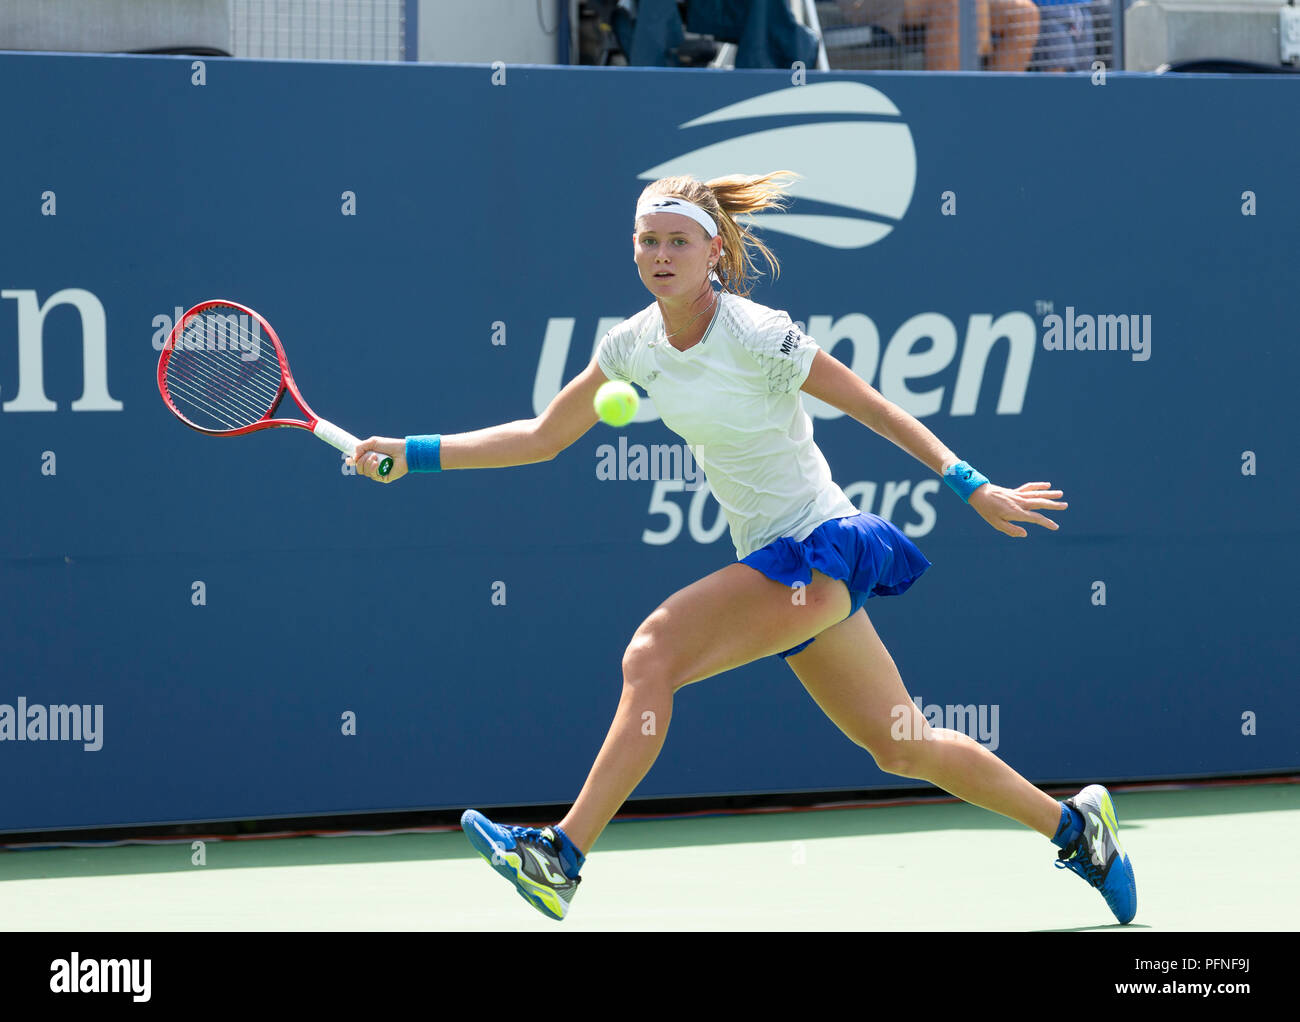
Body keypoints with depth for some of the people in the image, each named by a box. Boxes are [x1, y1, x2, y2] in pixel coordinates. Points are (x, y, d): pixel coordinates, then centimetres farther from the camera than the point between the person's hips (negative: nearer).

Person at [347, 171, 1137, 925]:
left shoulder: (760, 338, -17)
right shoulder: (636, 344, 3)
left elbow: (879, 411, -11)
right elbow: (543, 438, 10)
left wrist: (975, 490, -13)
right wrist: (413, 454, 4)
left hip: (820, 551, -8)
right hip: (771, 557, 8)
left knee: (652, 655, -22)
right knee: (902, 747, 14)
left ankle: (563, 858, -23)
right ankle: (1076, 826, 29)